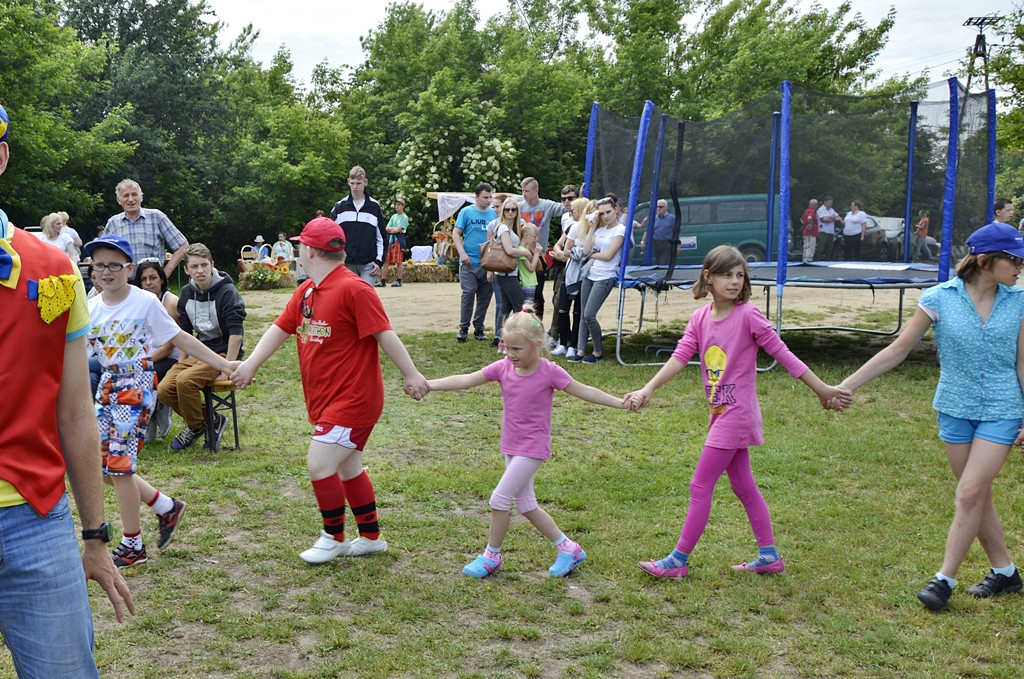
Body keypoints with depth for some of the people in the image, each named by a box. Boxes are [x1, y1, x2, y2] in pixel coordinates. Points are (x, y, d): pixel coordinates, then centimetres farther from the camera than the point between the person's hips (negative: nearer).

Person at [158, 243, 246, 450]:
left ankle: (196, 427, -4)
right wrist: (182, 361, 6)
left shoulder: (227, 293, -13)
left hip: (222, 354, -7)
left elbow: (236, 334, -19)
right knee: (164, 388, -14)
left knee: (185, 381, -30)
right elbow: (185, 332, 16)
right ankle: (211, 419, 4)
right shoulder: (187, 293, 7)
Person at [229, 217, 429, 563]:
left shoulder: (353, 289, -19)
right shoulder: (305, 292, 9)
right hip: (325, 400, 10)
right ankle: (371, 537, 30)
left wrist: (410, 374, -19)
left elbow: (384, 334, -19)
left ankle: (334, 538, 9)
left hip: (353, 399, -9)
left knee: (319, 464, -11)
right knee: (348, 468, 17)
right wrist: (251, 363, 9)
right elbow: (280, 329, 15)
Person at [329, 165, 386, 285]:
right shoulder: (340, 207, 4)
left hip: (368, 264, -1)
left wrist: (379, 261, 0)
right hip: (347, 263, 1)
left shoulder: (374, 207, 4)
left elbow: (382, 237, 7)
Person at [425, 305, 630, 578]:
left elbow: (585, 392, -8)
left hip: (533, 448, -6)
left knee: (499, 499, -9)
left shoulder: (549, 372, -14)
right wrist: (429, 384, -16)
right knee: (525, 504, 13)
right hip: (511, 446, 7)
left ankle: (492, 555, 10)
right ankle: (567, 548, 26)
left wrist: (621, 403, -15)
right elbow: (464, 380, -7)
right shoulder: (503, 367, -4)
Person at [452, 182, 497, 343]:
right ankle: (463, 328, 2)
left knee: (485, 297, 7)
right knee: (468, 294, -7)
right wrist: (462, 253, -12)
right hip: (469, 263, -3)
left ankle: (479, 328, 17)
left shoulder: (494, 214, 9)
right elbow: (456, 234, -1)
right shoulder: (466, 212, 0)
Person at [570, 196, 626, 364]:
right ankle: (580, 351, 8)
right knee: (584, 315, 4)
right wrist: (592, 227, 2)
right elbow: (586, 250, 1)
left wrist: (591, 255, 2)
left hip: (605, 278, -7)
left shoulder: (620, 230, -6)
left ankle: (598, 352, 2)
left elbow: (608, 255, -13)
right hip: (589, 275, 7)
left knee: (589, 315, -13)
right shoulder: (600, 230, 14)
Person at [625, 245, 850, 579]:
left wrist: (822, 390, -8)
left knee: (700, 486, -3)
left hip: (737, 414, -7)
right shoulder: (700, 318, 3)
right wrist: (647, 389, -18)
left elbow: (782, 353, -11)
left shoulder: (748, 315, -14)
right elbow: (680, 357, -5)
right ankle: (769, 556, 28)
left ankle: (678, 561, 8)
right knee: (744, 487, 16)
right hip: (721, 413, 7)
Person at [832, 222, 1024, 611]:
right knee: (977, 496, 10)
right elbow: (898, 350, -4)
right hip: (955, 409, 1)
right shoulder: (940, 299, -8)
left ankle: (944, 579, 3)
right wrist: (847, 386, -7)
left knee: (970, 494, -8)